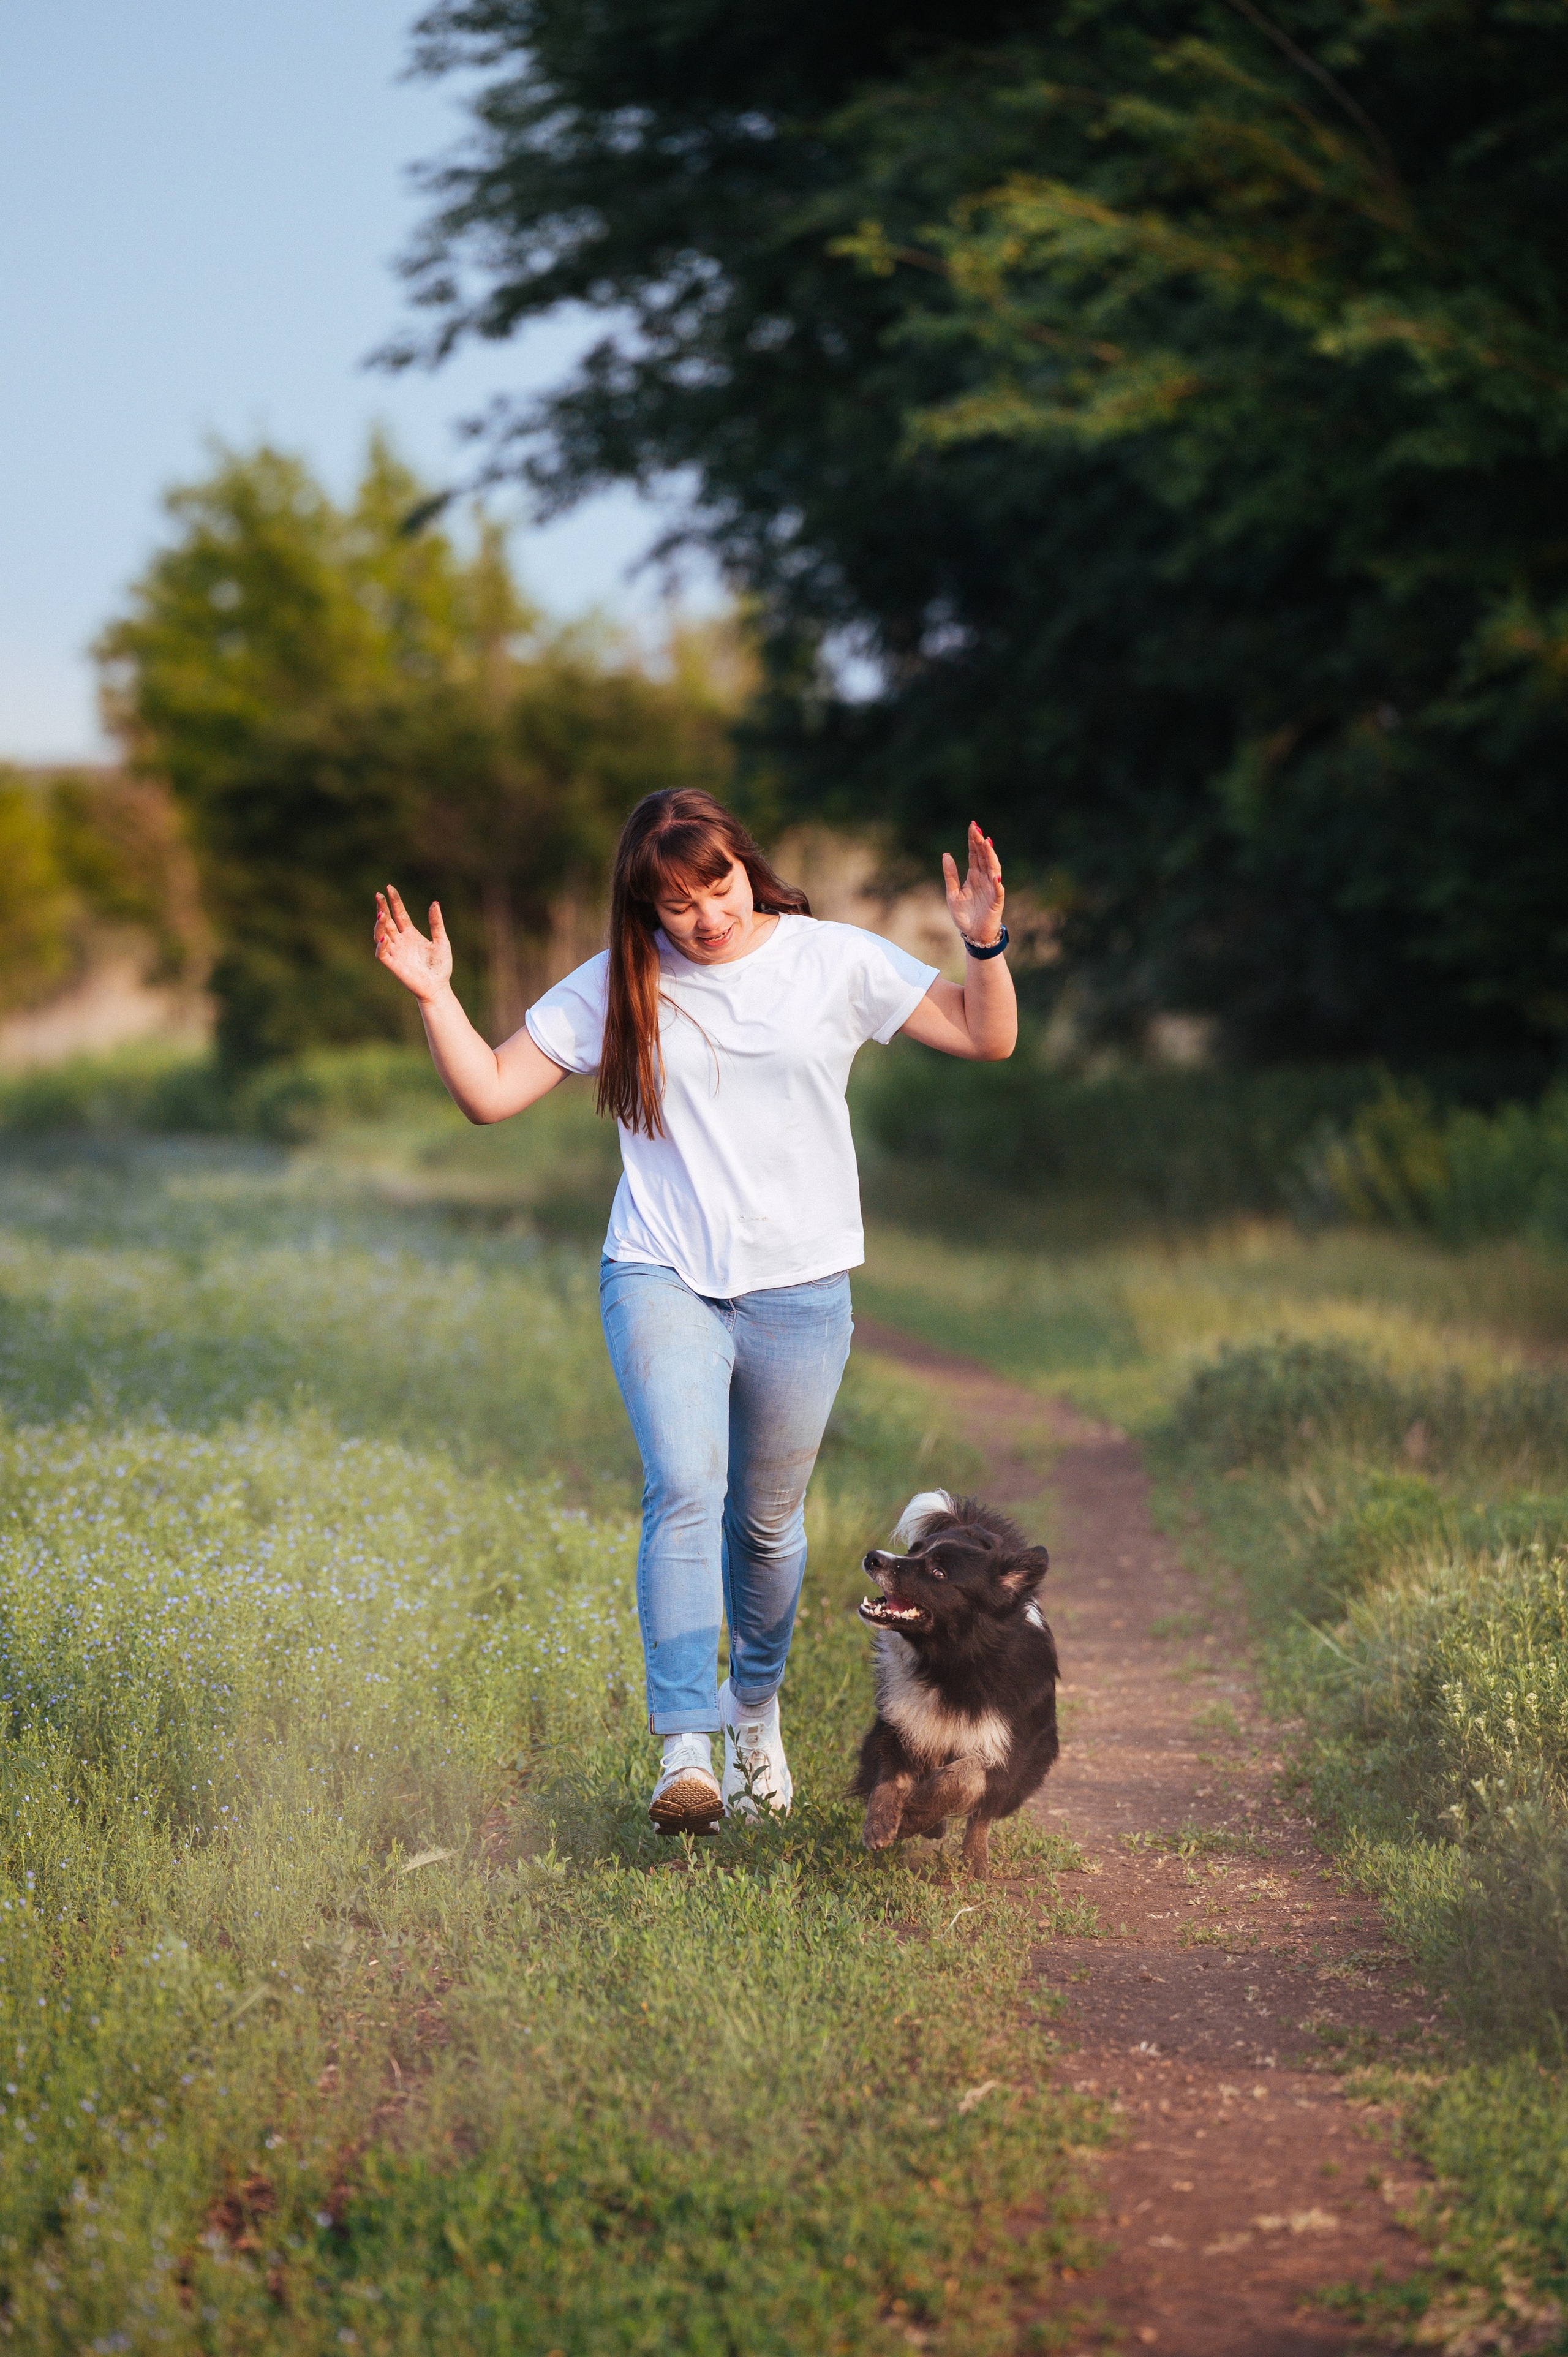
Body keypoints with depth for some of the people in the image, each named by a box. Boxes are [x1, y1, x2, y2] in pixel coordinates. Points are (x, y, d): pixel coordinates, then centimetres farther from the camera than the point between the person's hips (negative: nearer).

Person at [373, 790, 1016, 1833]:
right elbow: (490, 1092, 4)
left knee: (768, 1521, 12)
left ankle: (756, 1707, 39)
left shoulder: (834, 960, 1)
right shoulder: (617, 989, 2)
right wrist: (437, 998, -9)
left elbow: (987, 1037, 2)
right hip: (662, 1279, -1)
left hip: (800, 1288, 1)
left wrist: (985, 944, -15)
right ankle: (687, 1751, -26)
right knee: (686, 1487, -22)